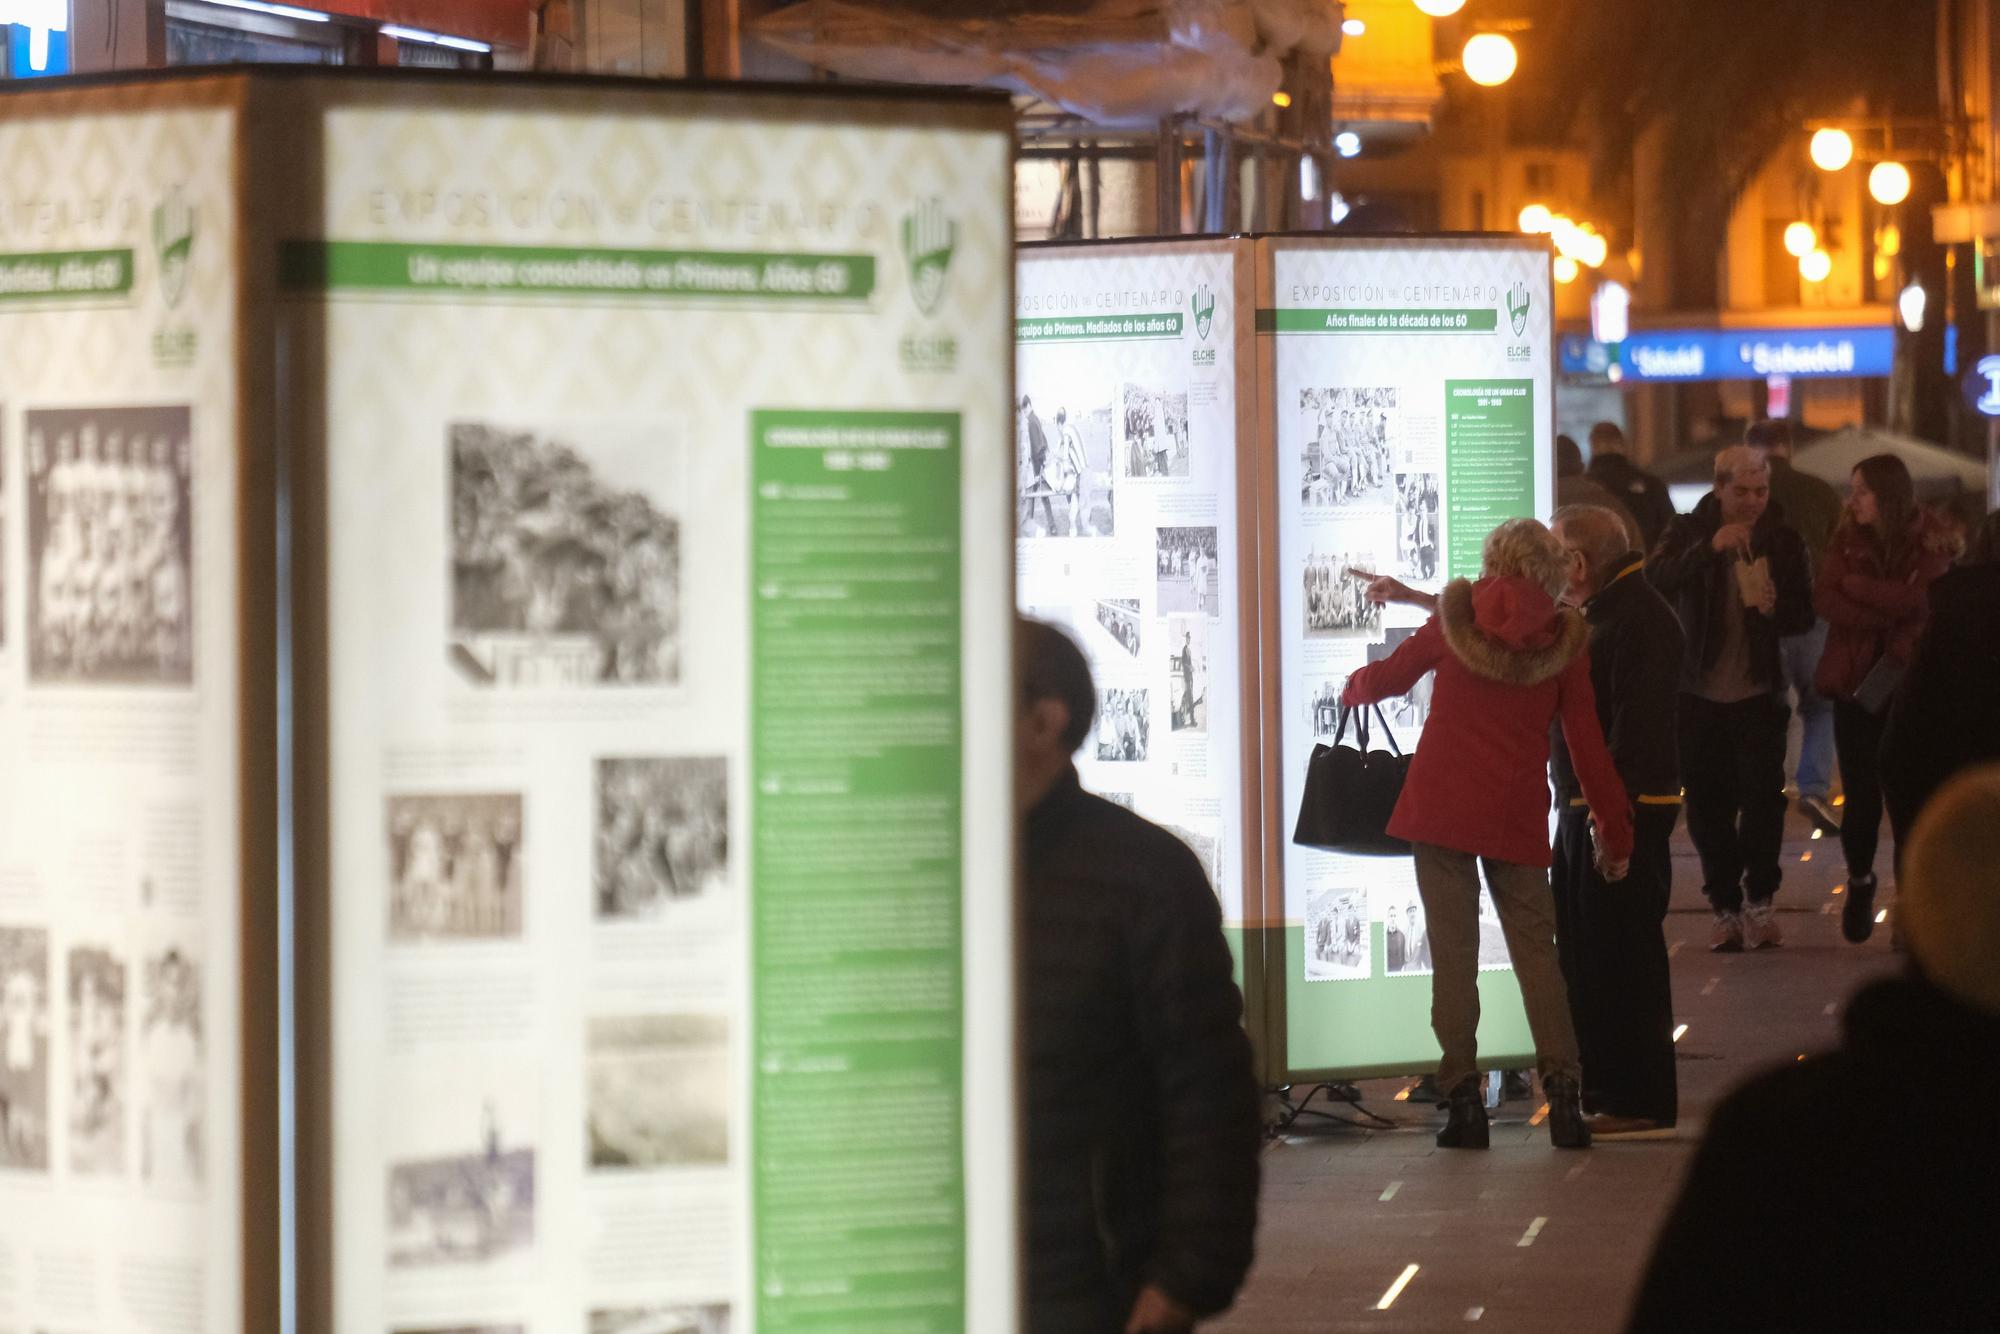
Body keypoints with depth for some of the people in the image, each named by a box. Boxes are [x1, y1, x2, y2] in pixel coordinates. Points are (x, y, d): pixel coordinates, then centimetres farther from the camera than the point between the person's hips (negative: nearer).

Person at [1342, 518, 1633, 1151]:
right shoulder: (1563, 642, 1)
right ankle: (1562, 1089, -6)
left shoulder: (1457, 618, 1)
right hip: (1517, 814, 0)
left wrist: (1353, 689, 37)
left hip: (1439, 806, 0)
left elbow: (1391, 674, 14)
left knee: (1453, 949, 2)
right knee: (1534, 946, 5)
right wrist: (1615, 831, 9)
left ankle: (1463, 1095, -2)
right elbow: (1587, 744, 2)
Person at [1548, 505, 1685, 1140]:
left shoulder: (1641, 619, -17)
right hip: (1584, 808, 11)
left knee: (1624, 957, -7)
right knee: (1585, 956, 15)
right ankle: (1603, 1091, 23)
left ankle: (1642, 1105, -2)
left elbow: (1638, 723, -23)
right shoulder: (1595, 616, 16)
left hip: (1624, 809, -11)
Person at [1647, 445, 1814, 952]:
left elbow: (1805, 616, 6)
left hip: (1759, 695, 0)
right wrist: (1709, 549, -29)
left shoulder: (1784, 542, 3)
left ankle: (1760, 901, 9)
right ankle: (1726, 909, 13)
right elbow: (1656, 579, -17)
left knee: (1763, 796, -7)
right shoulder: (1689, 534, 0)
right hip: (1699, 695, 0)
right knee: (1708, 805, 4)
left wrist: (1776, 608, -17)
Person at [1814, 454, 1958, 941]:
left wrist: (1854, 584, -9)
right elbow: (1825, 600, -9)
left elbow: (1916, 599, -18)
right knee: (1861, 793, 3)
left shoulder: (1930, 542, -4)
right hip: (1856, 681, 2)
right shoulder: (1847, 539, 3)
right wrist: (1888, 614, -19)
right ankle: (1859, 882, 26)